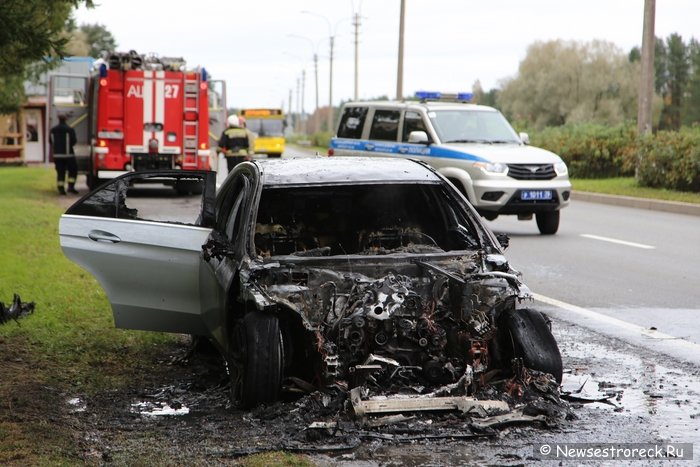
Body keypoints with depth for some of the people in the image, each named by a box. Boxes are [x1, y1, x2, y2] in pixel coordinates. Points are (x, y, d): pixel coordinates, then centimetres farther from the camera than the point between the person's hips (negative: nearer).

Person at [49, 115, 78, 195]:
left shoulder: (53, 130, 3)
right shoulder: (70, 130, -11)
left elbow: (50, 141, 9)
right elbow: (74, 141, -11)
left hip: (57, 154, 4)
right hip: (68, 154, -4)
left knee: (60, 172, 7)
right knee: (72, 170, 8)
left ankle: (61, 188, 1)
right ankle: (71, 187, -4)